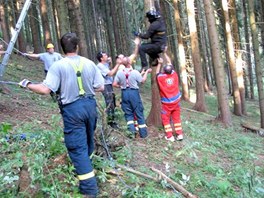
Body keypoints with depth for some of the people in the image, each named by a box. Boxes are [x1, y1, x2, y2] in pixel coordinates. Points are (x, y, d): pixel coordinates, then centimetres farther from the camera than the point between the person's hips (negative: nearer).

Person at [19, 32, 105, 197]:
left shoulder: (58, 65, -11)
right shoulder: (89, 63, 0)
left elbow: (45, 90, -16)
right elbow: (100, 87, 2)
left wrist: (28, 84, 0)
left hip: (72, 108, -4)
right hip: (89, 104, 5)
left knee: (77, 147, 0)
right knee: (88, 140, 24)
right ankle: (86, 167, 48)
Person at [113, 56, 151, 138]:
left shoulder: (119, 72, -6)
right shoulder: (135, 72, -12)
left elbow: (114, 84, -3)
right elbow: (142, 81, 2)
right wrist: (146, 72, 15)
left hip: (124, 93, 2)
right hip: (134, 92, -2)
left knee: (128, 113, 14)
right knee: (139, 113, 8)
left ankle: (132, 129, -1)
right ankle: (143, 133, 15)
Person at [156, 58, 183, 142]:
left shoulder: (160, 77, -14)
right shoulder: (174, 74, -6)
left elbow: (157, 72, 10)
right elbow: (170, 65, 11)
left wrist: (159, 63, 18)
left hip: (166, 102, -3)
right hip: (176, 100, 3)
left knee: (166, 119, 6)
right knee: (176, 118, 11)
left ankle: (170, 136, 3)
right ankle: (180, 134, 10)